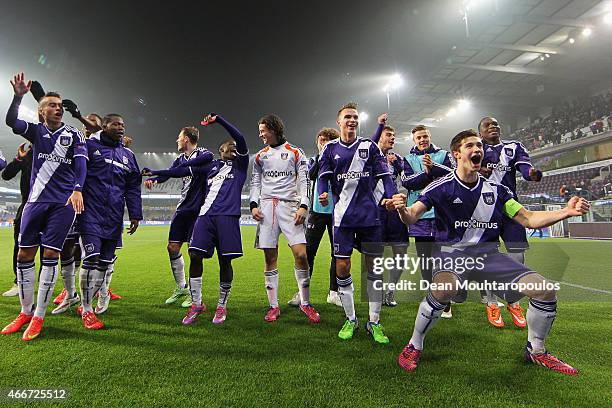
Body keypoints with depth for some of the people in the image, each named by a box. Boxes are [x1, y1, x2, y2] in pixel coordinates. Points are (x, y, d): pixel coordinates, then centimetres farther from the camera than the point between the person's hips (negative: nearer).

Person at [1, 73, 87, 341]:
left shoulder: (74, 135, 5)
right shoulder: (36, 131, 12)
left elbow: (81, 163, -10)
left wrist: (77, 190, -26)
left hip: (64, 203, -3)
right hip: (36, 201, 3)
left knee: (50, 256, -4)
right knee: (24, 255, 4)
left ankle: (38, 317, 7)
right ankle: (25, 312, 20)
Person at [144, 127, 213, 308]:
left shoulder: (202, 153, -5)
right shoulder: (181, 158, 16)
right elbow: (168, 173, 5)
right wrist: (154, 179, -17)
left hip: (197, 209, -7)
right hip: (182, 209, 8)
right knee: (173, 247, 8)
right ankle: (181, 287, 26)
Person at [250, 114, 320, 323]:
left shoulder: (295, 153, 9)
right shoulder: (260, 156, 19)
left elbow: (303, 181, 3)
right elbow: (255, 183, 17)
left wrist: (303, 206, -10)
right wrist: (253, 205, 2)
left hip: (289, 205, -3)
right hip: (266, 206, 3)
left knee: (301, 254, -13)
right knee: (270, 258, 1)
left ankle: (305, 303, 5)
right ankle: (274, 306, 11)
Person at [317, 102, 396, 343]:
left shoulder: (368, 146, 9)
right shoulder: (331, 149, 10)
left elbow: (384, 175, 5)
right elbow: (323, 177, 2)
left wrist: (392, 197, -13)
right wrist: (322, 194, -20)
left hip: (369, 214, 1)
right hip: (342, 214, 0)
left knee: (374, 267, 3)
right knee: (342, 268, 0)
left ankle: (374, 322, 18)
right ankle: (350, 319, 19)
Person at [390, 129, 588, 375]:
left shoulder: (495, 189, 7)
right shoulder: (442, 187, -7)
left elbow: (528, 219, 8)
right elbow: (412, 218, -15)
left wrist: (566, 212, -7)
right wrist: (402, 209, -38)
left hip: (488, 253, 5)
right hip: (452, 251, -5)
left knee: (546, 291, -5)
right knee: (444, 289, -36)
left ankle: (536, 351, 24)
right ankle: (414, 347, -11)